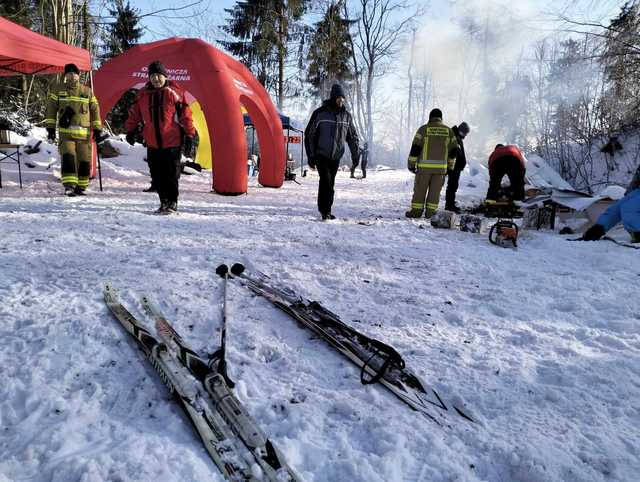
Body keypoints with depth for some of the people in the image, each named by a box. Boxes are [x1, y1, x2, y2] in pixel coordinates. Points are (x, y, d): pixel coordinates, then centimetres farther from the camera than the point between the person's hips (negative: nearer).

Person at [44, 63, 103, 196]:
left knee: (84, 161, 2)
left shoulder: (88, 91, 13)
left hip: (84, 133, 2)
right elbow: (51, 109, 10)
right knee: (68, 158, -17)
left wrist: (97, 129, 7)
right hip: (66, 132, -1)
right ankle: (69, 186, -19)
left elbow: (95, 110, 14)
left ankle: (80, 187, 14)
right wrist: (50, 127, 4)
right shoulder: (58, 90, 10)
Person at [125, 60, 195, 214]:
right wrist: (130, 131, 21)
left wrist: (189, 135, -7)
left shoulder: (173, 92, -4)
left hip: (172, 143, -4)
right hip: (153, 144, 5)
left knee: (171, 175, -2)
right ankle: (164, 202, 18)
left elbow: (185, 114, -4)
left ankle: (172, 203, 9)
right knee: (157, 176, 8)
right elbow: (134, 113, 20)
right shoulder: (143, 94, 8)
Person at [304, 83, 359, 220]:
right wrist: (310, 156, -6)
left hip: (336, 156, 4)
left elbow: (352, 136, 16)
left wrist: (355, 154, 7)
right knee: (326, 180, -16)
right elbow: (309, 134, -3)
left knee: (330, 183, 7)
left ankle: (326, 210, 16)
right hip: (321, 155, -4)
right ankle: (324, 209, -7)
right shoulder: (320, 113, -6)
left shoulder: (346, 116, 6)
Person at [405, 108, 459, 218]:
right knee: (435, 190, 8)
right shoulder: (448, 130, 9)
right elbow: (454, 150, 10)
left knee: (420, 189, 6)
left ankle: (416, 211, 9)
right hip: (441, 167, 3)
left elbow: (415, 147, -6)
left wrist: (411, 164, 0)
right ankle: (430, 212, 8)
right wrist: (449, 166, 18)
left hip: (424, 166, -2)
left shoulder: (424, 129, -1)